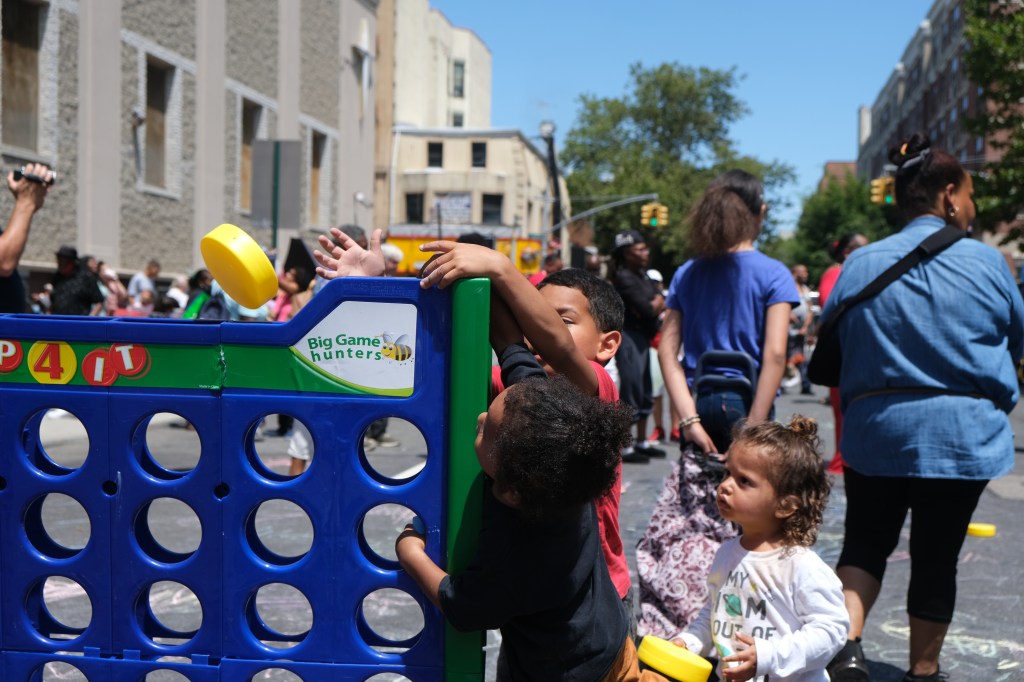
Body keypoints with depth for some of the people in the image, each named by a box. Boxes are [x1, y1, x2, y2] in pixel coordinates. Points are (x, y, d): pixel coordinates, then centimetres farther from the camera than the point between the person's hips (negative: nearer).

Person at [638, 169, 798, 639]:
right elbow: (774, 354, -14)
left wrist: (690, 419, -4)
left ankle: (661, 630, 11)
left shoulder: (687, 275, 9)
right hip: (744, 406, -4)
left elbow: (667, 349, 1)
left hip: (703, 407, 4)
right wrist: (754, 429, -15)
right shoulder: (773, 275, -4)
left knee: (682, 526, 8)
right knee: (741, 530, 6)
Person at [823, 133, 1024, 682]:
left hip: (876, 430, 2)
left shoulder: (859, 265, -1)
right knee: (936, 554, 10)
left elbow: (830, 351, 4)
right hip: (962, 432, -1)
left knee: (865, 541, 15)